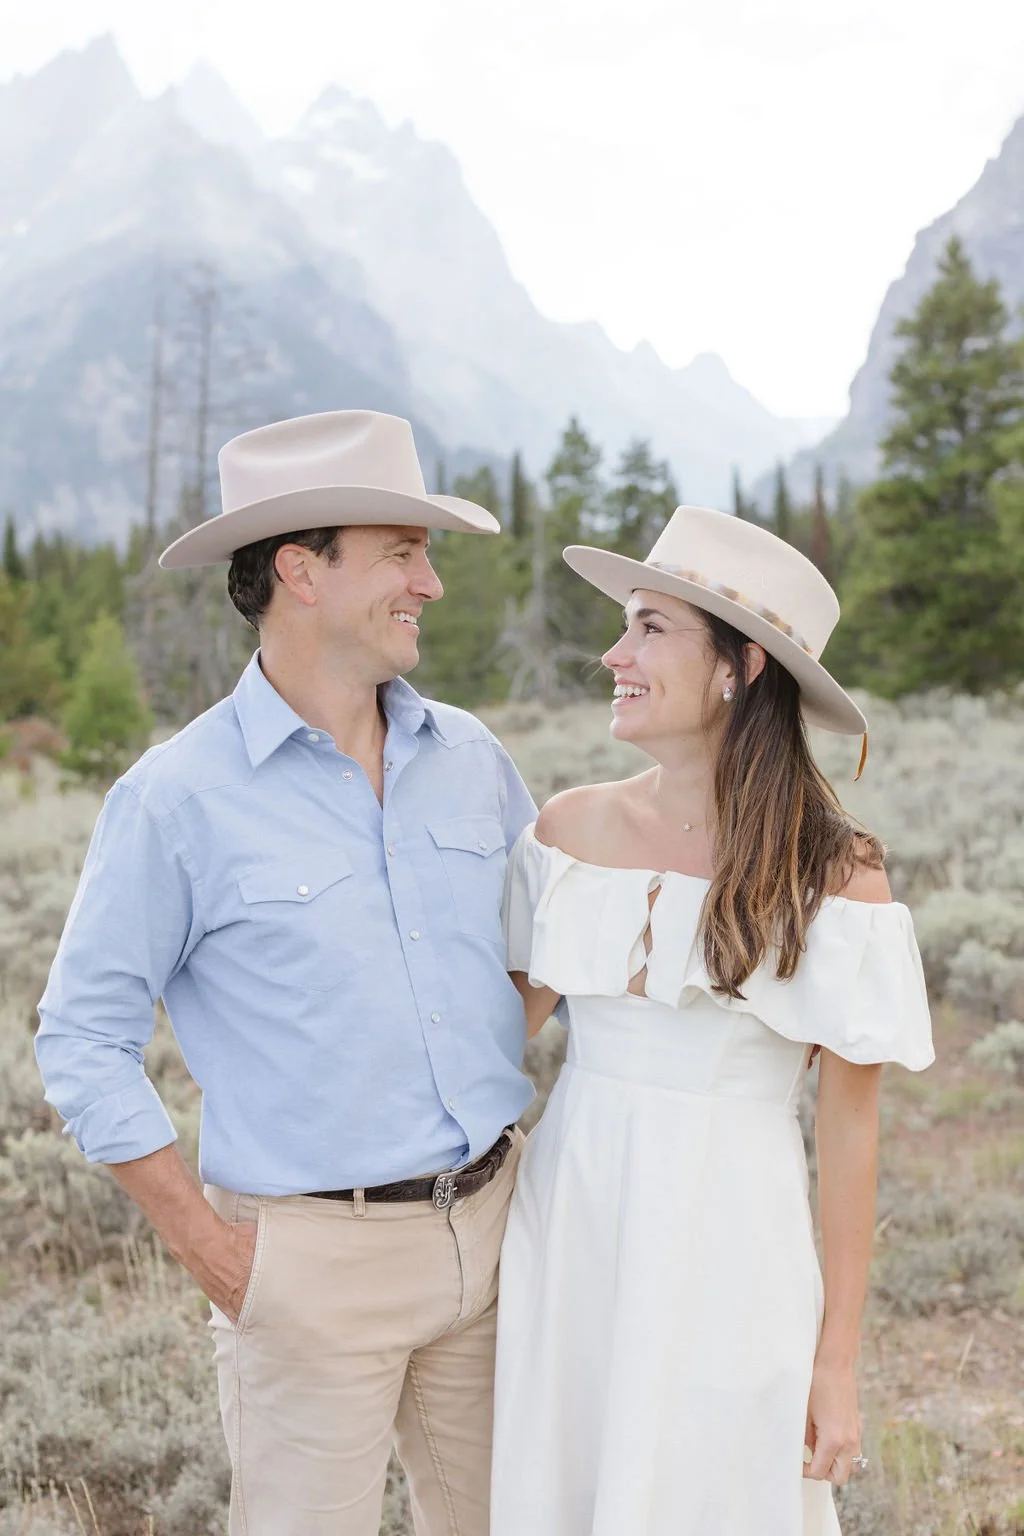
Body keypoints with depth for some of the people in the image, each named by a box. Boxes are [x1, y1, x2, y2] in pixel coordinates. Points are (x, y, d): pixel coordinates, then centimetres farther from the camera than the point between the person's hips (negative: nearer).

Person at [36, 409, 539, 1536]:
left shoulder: (469, 757, 4)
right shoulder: (179, 798, -11)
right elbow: (82, 1039, -7)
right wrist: (208, 1246, -9)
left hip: (491, 1222, 5)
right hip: (315, 1258, -5)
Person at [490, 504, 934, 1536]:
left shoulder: (834, 873, -12)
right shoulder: (572, 827, -1)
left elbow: (850, 1126, -8)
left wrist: (837, 1363, -6)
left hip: (724, 1250, -3)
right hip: (569, 1224, 4)